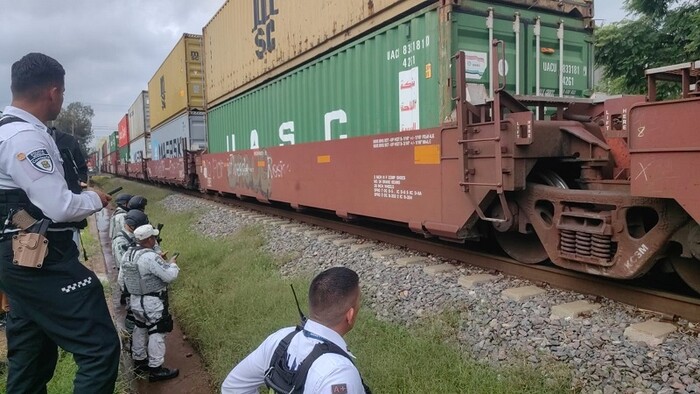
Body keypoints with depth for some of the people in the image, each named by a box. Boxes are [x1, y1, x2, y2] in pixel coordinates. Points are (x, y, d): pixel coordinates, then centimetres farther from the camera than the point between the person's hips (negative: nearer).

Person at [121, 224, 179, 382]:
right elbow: (170, 276, -24)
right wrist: (172, 264, -3)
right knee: (157, 332, 1)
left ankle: (139, 361, 36)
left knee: (140, 328, 23)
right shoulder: (150, 257, -26)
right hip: (151, 302, -9)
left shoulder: (128, 254, 2)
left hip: (135, 300, 9)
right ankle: (156, 369, 8)